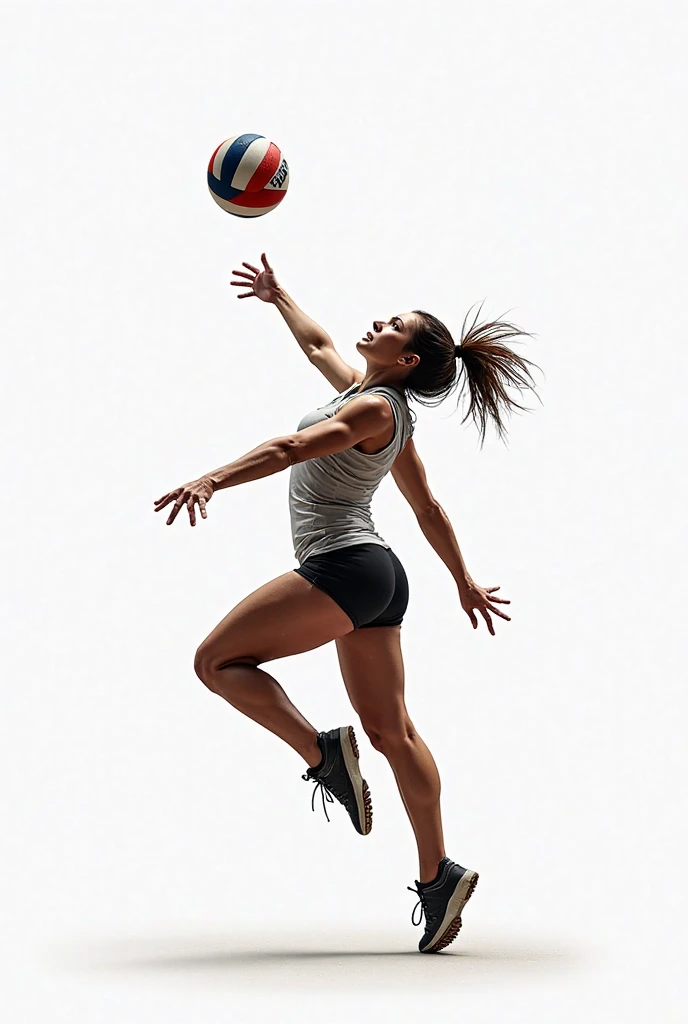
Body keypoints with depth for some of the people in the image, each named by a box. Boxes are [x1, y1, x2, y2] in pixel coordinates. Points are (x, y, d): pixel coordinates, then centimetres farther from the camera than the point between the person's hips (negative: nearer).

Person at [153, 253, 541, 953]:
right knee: (391, 731, 8)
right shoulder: (382, 402, 15)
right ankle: (438, 875, 9)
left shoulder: (374, 407, -13)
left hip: (343, 568, -10)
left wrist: (210, 480, -35)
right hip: (378, 578, 10)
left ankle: (323, 751, -13)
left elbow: (291, 449, -26)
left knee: (217, 660, -7)